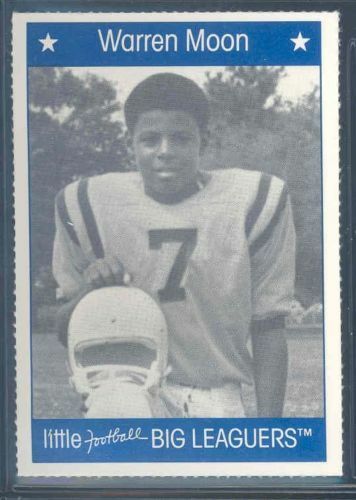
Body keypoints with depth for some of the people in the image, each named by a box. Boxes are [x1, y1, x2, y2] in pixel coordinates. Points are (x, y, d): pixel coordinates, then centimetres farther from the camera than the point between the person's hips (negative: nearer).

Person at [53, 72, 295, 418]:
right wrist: (90, 289, -14)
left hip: (218, 401, 0)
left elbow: (267, 329, 2)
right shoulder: (92, 205, -2)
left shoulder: (251, 203, -3)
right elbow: (66, 332, 7)